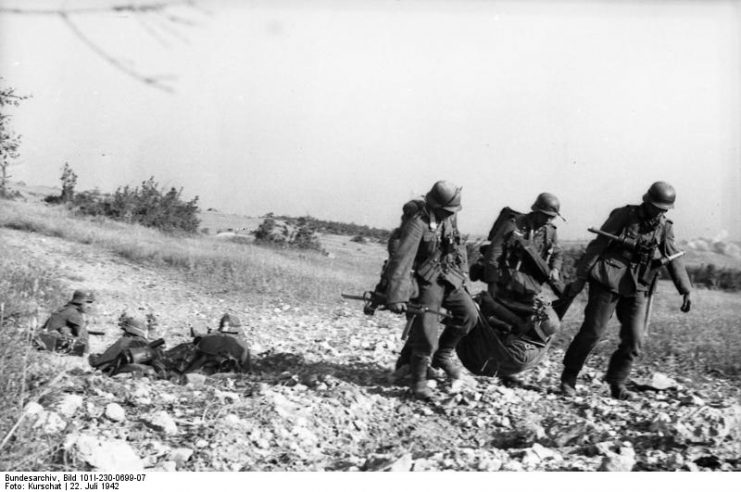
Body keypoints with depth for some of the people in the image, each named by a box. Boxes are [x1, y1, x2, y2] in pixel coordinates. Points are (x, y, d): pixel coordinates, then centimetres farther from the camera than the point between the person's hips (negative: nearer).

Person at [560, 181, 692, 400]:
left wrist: (686, 290, 1)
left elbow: (674, 260, 11)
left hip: (637, 289, 4)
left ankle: (617, 384, 13)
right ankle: (568, 377, 11)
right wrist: (580, 278, -10)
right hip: (608, 281, -4)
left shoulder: (665, 228, 7)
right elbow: (597, 246, -7)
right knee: (592, 331, -5)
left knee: (633, 338, -2)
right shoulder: (623, 216, -5)